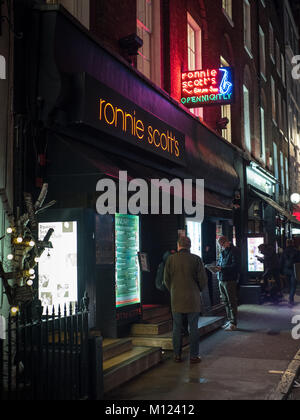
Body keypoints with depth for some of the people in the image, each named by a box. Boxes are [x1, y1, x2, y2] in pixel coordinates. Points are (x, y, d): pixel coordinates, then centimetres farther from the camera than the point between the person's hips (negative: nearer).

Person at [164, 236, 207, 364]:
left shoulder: (171, 259, -3)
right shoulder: (196, 259, -6)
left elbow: (167, 279, 2)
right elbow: (203, 279, -5)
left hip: (176, 299, 1)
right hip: (192, 298, -1)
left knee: (177, 327, 10)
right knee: (193, 328, 6)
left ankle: (177, 355, 14)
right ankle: (194, 356, 9)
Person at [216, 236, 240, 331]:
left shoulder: (234, 251, -10)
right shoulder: (222, 252, 16)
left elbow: (235, 265, -18)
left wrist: (222, 268, -24)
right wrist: (217, 267, 5)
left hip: (230, 280, -9)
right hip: (221, 280, 9)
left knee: (232, 302, -4)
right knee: (226, 302, 15)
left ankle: (233, 324, 1)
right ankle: (230, 321, 24)